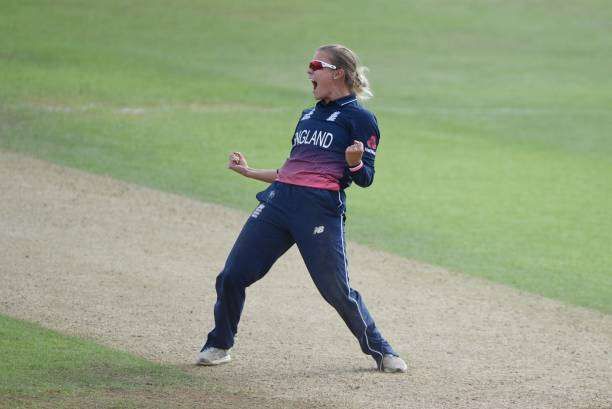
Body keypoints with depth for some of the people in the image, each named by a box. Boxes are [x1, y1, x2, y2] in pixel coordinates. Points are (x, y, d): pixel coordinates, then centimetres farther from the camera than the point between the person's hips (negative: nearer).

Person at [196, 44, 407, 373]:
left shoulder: (359, 119, 3)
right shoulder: (308, 116, 24)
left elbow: (364, 179, -4)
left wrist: (355, 163, -24)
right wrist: (250, 172, 29)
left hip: (322, 209, -6)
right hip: (278, 201, 6)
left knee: (337, 291, -8)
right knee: (232, 276, 0)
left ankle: (381, 351, 10)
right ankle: (218, 346, 18)